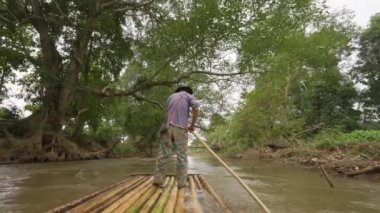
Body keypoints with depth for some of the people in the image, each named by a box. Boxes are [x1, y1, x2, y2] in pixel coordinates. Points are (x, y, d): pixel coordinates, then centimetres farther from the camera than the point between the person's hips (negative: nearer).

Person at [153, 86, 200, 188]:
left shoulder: (171, 96, 25)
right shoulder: (189, 96, 12)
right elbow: (196, 109, -7)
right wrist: (192, 125, 2)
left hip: (167, 127, 3)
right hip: (181, 128, -3)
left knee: (163, 154, 5)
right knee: (182, 156, 2)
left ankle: (158, 179, 4)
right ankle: (181, 182, 4)